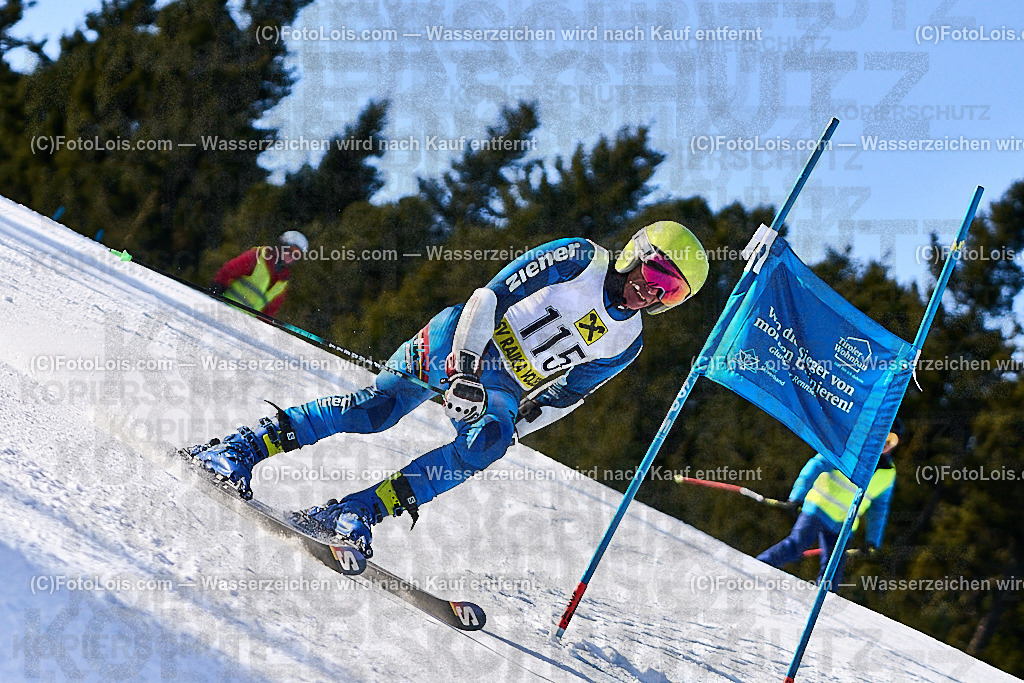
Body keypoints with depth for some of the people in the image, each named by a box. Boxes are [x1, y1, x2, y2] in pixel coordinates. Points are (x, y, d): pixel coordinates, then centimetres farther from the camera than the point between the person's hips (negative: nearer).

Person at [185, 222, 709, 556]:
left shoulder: (624, 344, 7)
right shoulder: (579, 260, -8)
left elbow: (563, 396, 16)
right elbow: (491, 296, -14)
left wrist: (511, 426, 1)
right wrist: (465, 368, -26)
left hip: (503, 392, 4)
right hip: (459, 342, -4)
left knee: (486, 441, -28)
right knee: (379, 406, -22)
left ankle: (358, 512, -34)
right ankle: (239, 449, -14)